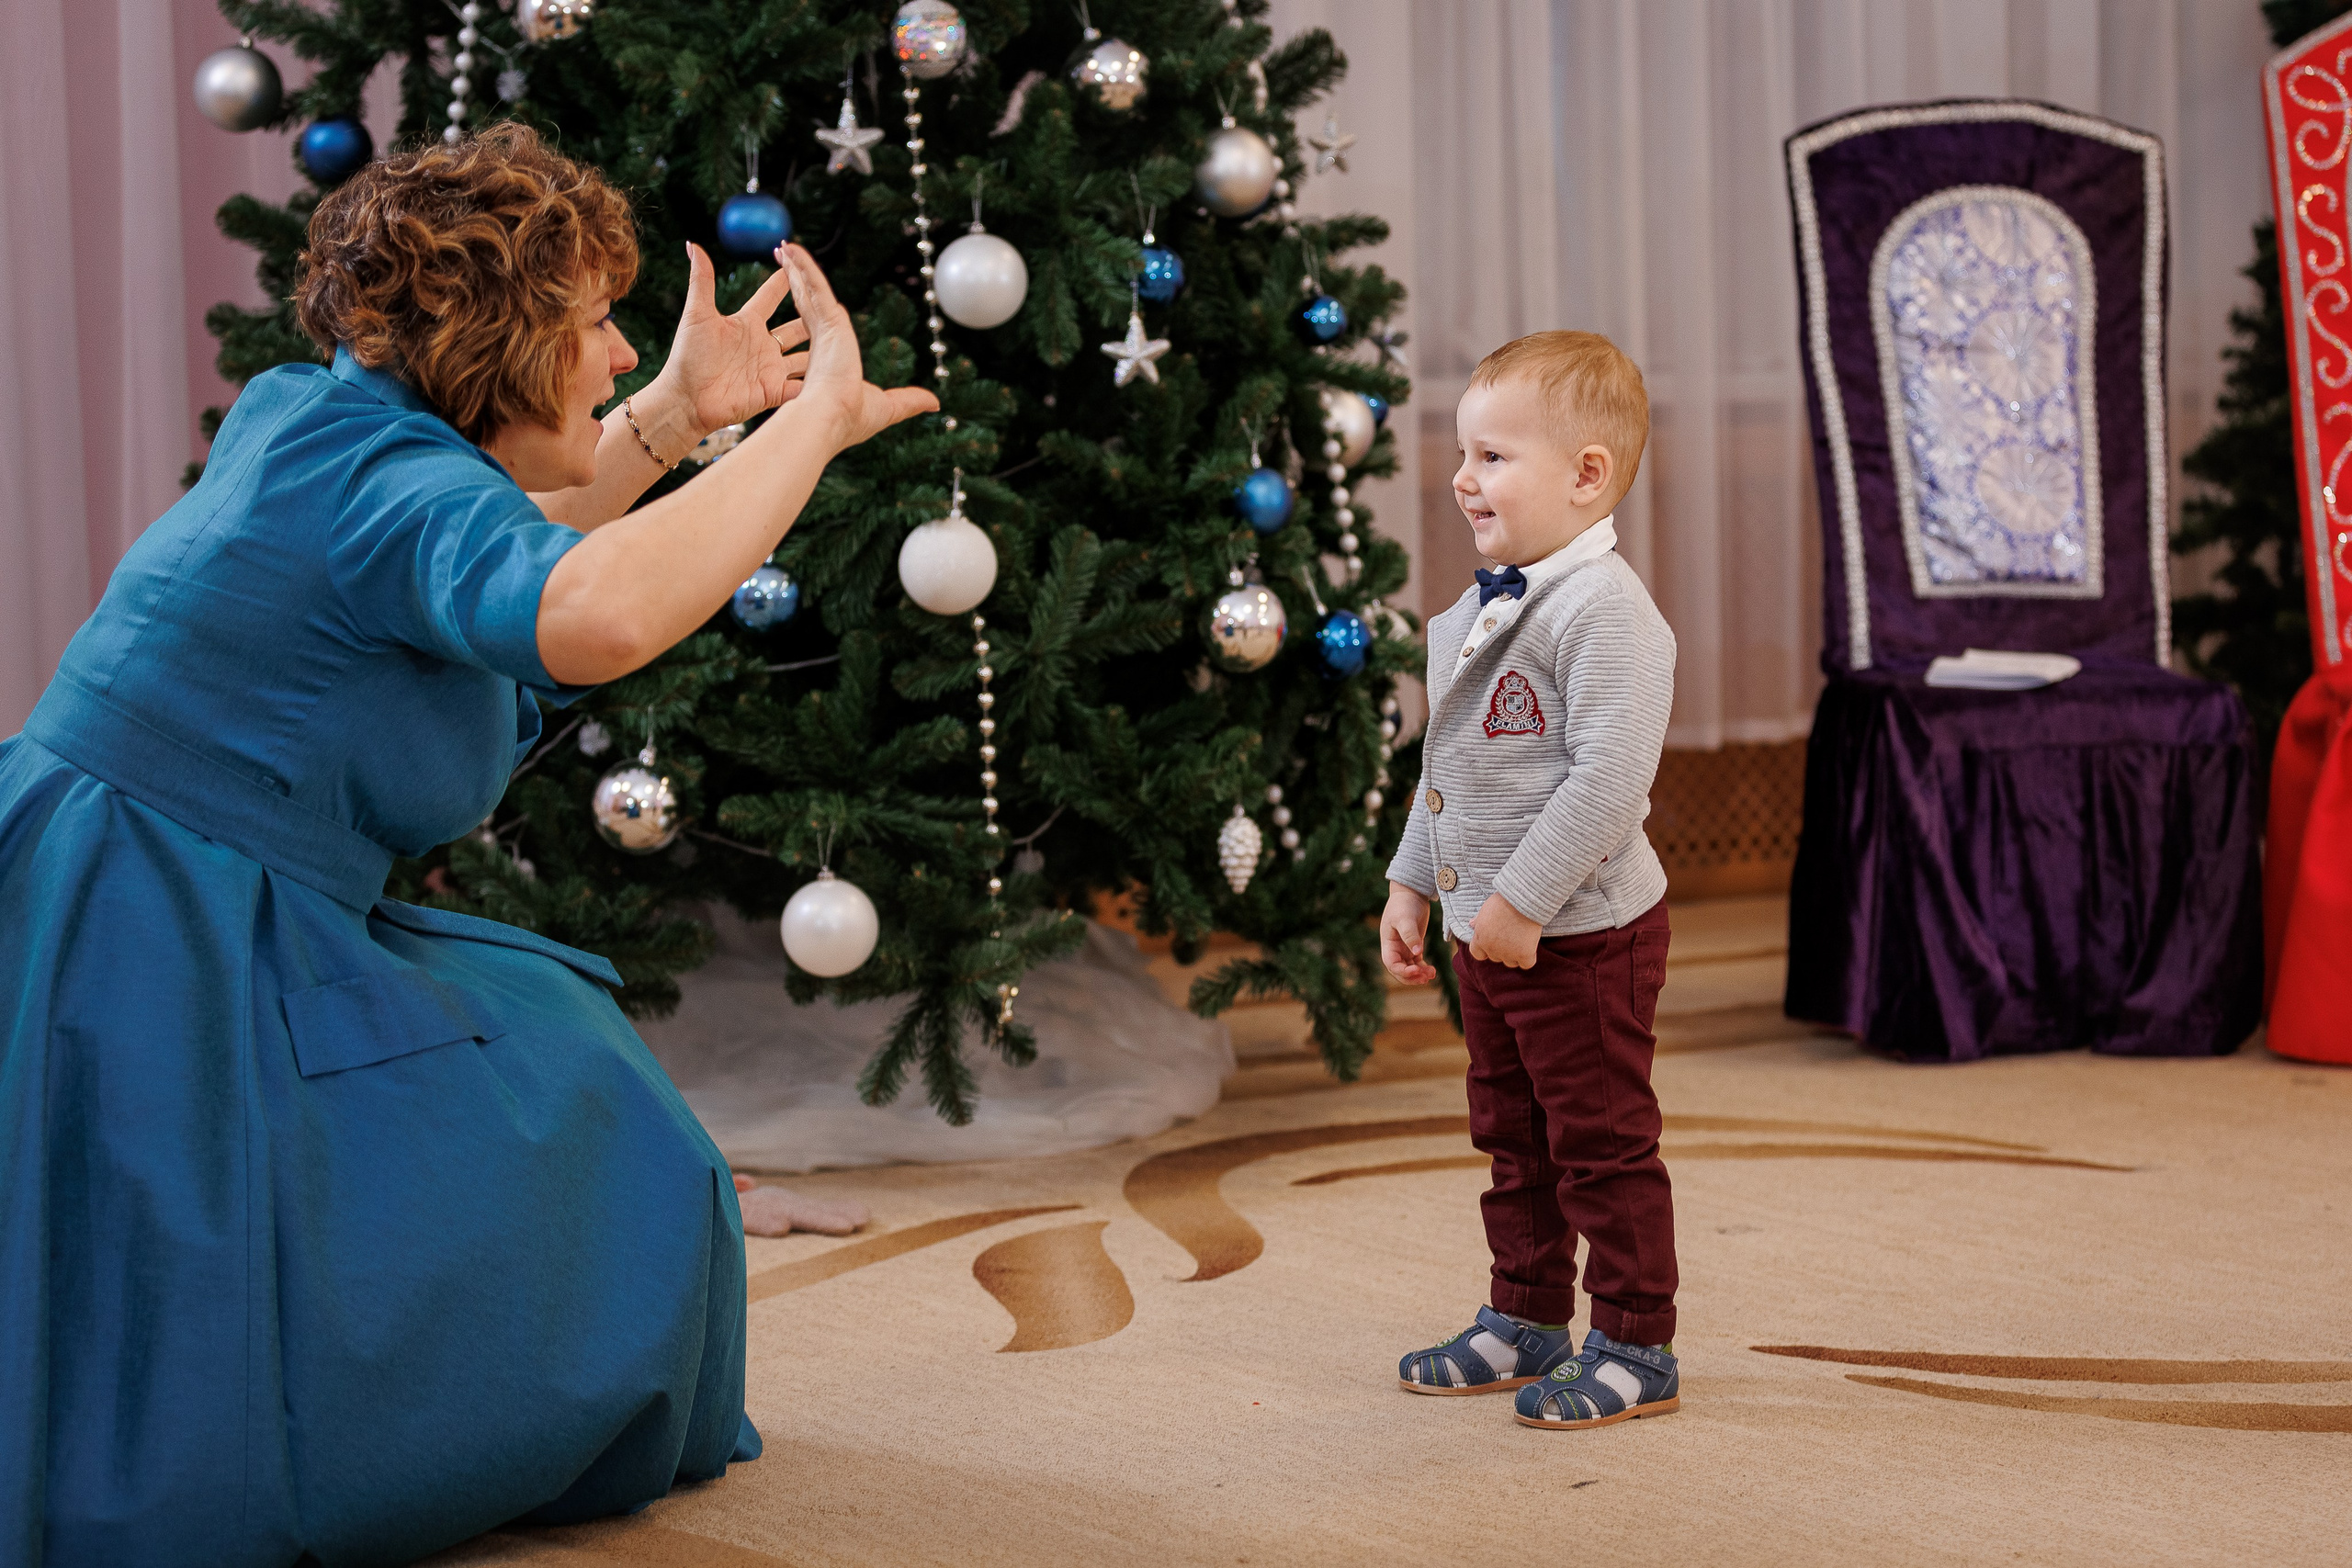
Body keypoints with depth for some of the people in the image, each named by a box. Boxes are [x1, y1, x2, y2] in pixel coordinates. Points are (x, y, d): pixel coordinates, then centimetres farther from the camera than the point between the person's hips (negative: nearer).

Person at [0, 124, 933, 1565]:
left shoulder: (306, 420, 12)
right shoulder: (388, 477, -20)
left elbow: (475, 551, 32)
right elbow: (588, 616, -42)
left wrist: (678, 414, 23)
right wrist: (812, 423, -31)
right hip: (166, 996, -10)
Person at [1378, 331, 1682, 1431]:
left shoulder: (1605, 611, -20)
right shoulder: (1479, 611, 11)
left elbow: (1609, 777, -27)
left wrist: (1525, 900, -26)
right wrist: (1411, 886, 17)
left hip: (1581, 931, -9)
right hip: (1487, 929, 9)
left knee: (1601, 1143, 1)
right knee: (1513, 1137, 19)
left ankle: (1635, 1347, 12)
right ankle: (1527, 1320, 32)